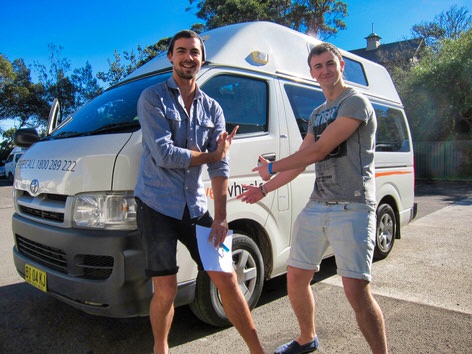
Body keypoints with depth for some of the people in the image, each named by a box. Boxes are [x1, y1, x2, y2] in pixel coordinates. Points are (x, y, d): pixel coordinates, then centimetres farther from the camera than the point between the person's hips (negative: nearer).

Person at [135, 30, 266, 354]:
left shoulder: (212, 108, 9)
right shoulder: (152, 98, -3)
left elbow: (220, 166, 2)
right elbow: (164, 154, -16)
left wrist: (220, 216, -6)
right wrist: (211, 155, -4)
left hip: (195, 208, 4)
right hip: (156, 205, -3)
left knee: (227, 281, 5)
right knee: (166, 290, 3)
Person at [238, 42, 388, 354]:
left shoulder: (356, 102, -5)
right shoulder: (317, 115, 20)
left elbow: (319, 151, -13)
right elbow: (301, 161, 20)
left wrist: (272, 168, -3)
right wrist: (265, 189, 15)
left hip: (351, 208, -7)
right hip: (316, 207, 8)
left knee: (356, 291, -11)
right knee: (296, 278, 11)